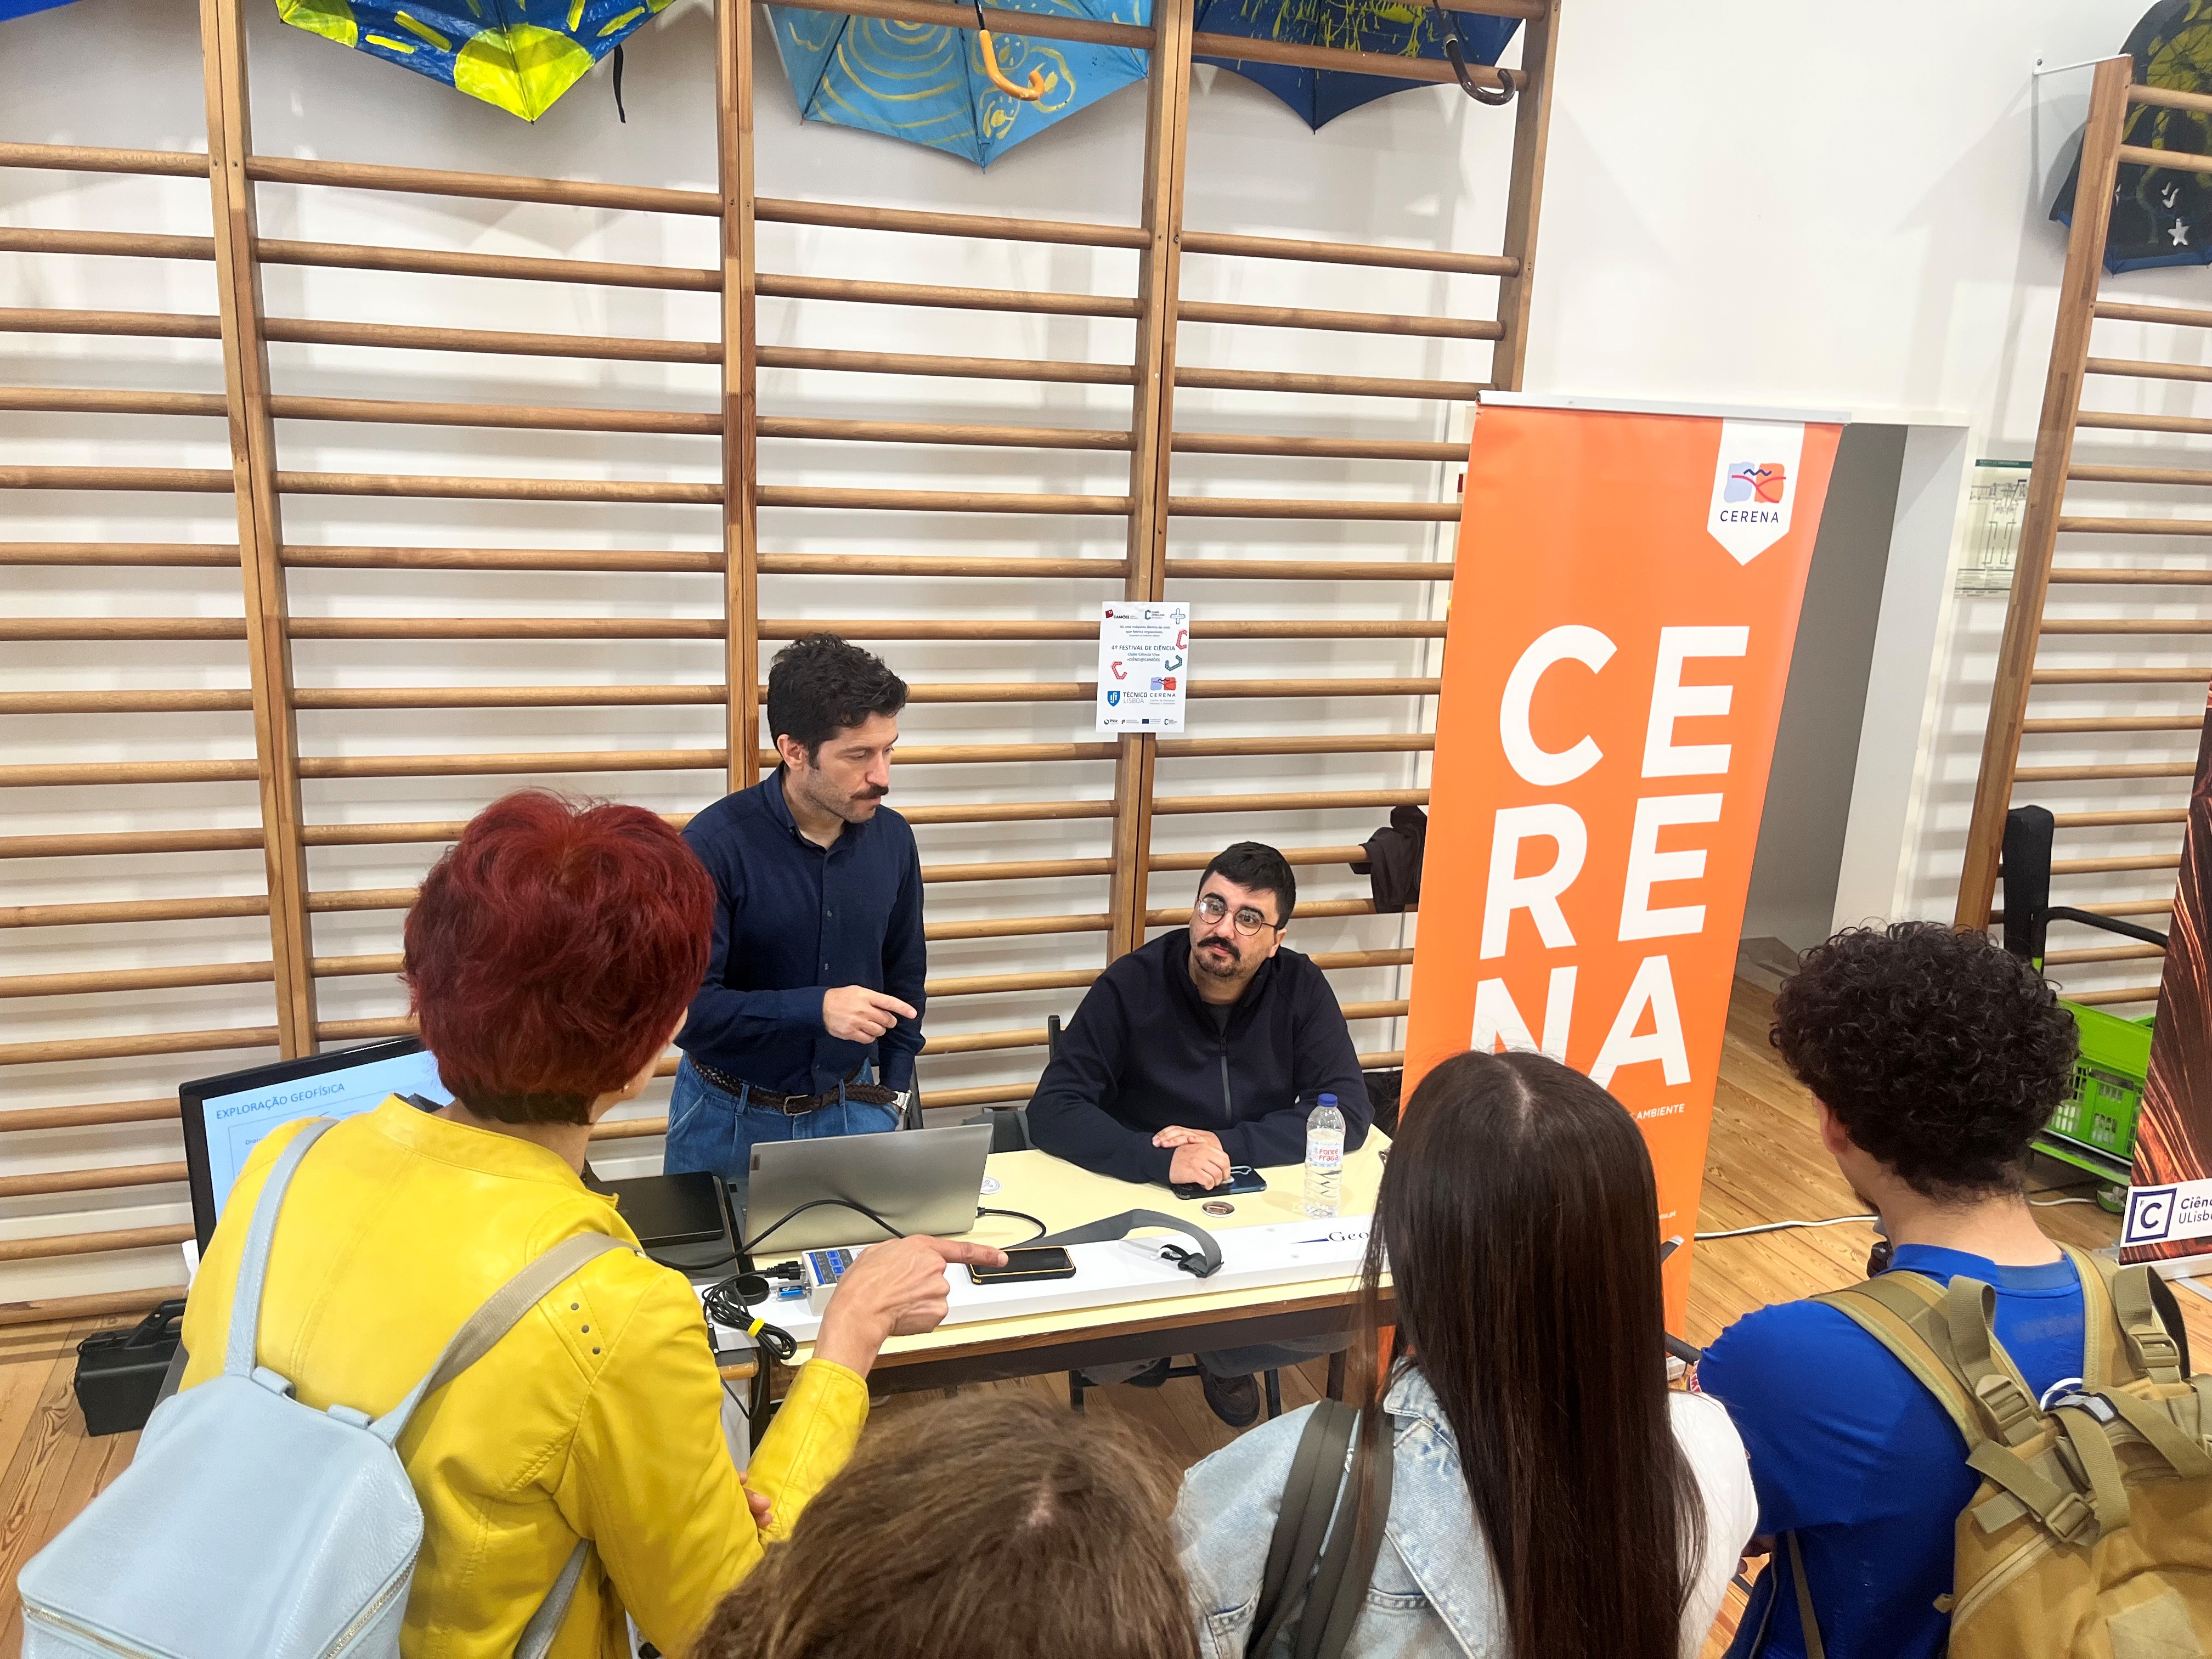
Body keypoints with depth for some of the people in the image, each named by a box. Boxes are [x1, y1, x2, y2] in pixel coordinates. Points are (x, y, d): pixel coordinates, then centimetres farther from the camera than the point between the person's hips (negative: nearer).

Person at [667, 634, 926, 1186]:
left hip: (851, 1112, 3)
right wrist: (816, 1009, -31)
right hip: (731, 1120, -3)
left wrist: (892, 1089, 6)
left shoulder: (892, 837, -5)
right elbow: (685, 1007, -22)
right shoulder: (715, 844, -20)